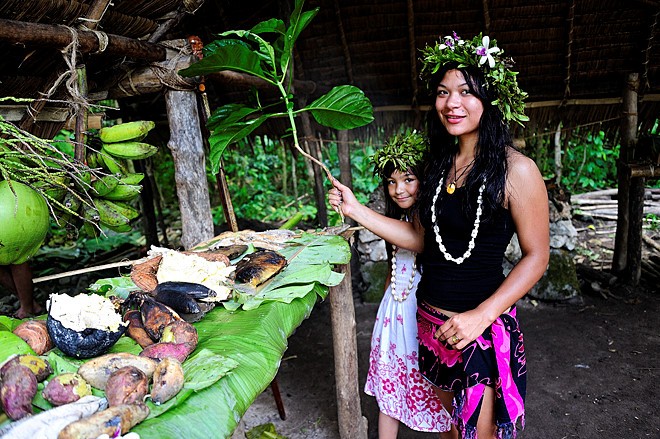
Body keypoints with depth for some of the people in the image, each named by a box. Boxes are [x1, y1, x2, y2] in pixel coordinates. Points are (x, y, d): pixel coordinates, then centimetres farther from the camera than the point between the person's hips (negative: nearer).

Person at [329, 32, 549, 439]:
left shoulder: (515, 169, -14)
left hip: (483, 329, -6)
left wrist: (481, 315, -22)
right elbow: (419, 238, 7)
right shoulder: (439, 165, 6)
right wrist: (356, 210, 1)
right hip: (432, 323, 6)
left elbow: (536, 256, -12)